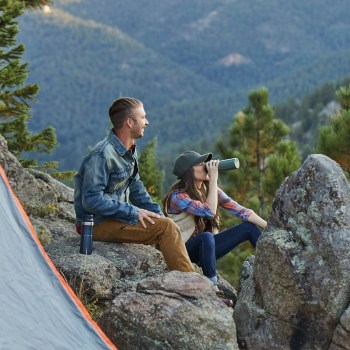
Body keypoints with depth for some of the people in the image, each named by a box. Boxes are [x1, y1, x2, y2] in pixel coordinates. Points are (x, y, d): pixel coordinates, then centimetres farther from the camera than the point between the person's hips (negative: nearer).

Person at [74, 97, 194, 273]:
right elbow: (92, 201, -25)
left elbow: (135, 187, 18)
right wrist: (133, 212, -21)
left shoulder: (130, 150, 8)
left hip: (116, 217, 10)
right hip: (98, 223, -10)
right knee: (166, 227, -17)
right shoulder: (102, 155, -22)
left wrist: (157, 213, 6)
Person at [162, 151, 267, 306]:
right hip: (186, 251, -7)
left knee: (249, 227, -4)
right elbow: (209, 211, -31)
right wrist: (214, 178, -27)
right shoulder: (178, 196, -19)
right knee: (206, 237, -39)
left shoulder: (209, 189, 1)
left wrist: (270, 228, -12)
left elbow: (240, 210, -4)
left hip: (206, 246, 7)